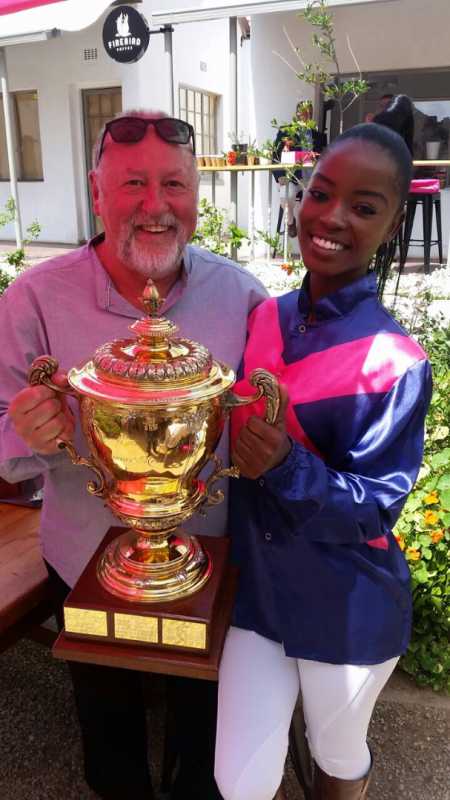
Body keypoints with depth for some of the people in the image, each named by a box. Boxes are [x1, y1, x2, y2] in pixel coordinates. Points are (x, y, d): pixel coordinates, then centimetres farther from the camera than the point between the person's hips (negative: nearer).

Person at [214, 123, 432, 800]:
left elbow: (378, 506, -19)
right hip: (256, 586, 4)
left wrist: (286, 468, -33)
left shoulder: (395, 362, -21)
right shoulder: (264, 319, -4)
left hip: (347, 610, -3)